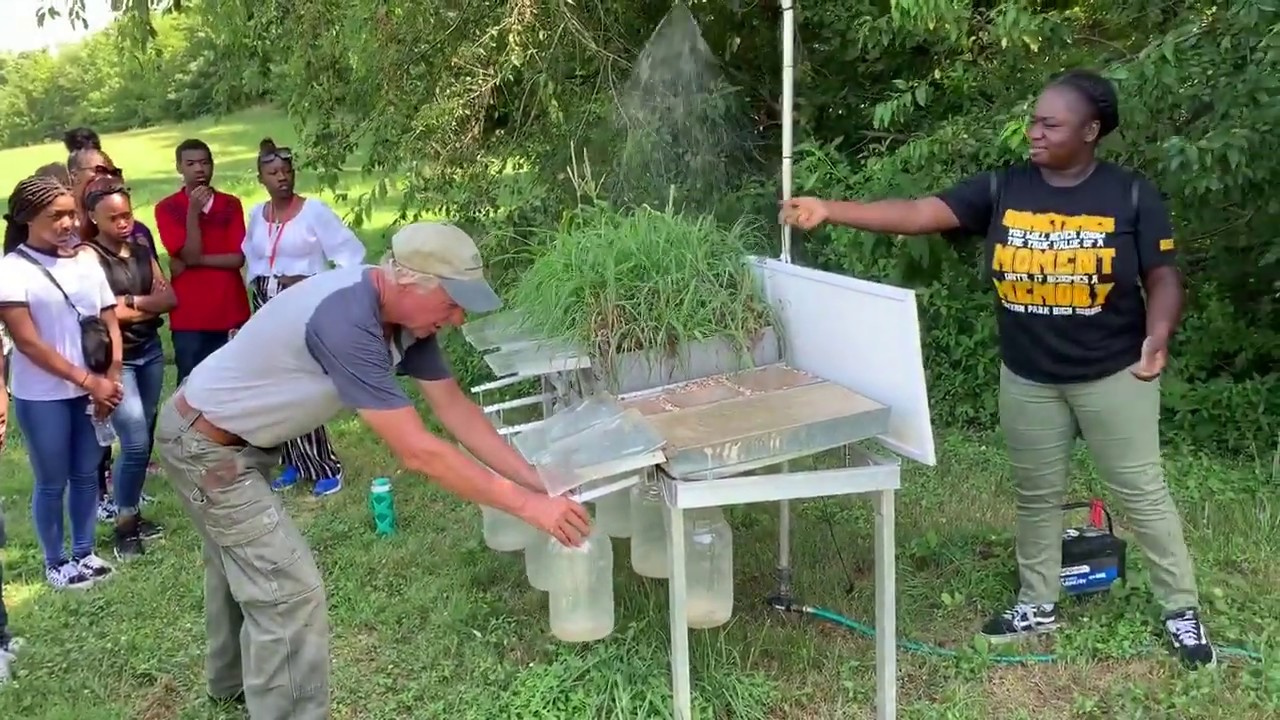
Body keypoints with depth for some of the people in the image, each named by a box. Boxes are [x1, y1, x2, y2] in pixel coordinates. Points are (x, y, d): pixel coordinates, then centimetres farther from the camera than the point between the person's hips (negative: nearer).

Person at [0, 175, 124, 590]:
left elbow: (111, 326, 7)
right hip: (42, 397, -4)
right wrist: (87, 380, -14)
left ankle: (84, 552, 29)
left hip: (92, 392, 4)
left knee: (86, 474, 13)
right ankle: (54, 563, 23)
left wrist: (109, 382, -5)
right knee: (52, 483, 7)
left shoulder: (86, 263, 4)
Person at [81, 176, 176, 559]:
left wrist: (133, 303, -11)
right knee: (136, 443, -9)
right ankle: (124, 524, 7)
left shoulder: (141, 248, 8)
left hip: (151, 351, 6)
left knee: (143, 439, 10)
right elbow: (107, 314, -15)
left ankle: (132, 512, 23)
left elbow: (170, 297, 3)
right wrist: (150, 304, -4)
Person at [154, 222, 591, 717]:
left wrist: (536, 482, -10)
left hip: (236, 439, 10)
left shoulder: (402, 313, -10)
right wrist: (527, 505, -34)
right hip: (204, 444, -10)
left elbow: (455, 408, -5)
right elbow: (416, 452, -39)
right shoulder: (346, 321, -39)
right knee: (290, 592, -11)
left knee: (241, 561, 28)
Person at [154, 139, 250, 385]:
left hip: (231, 314, 2)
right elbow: (190, 254, -9)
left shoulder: (231, 204, 7)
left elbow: (238, 258, -2)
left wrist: (196, 260, -10)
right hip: (189, 317, -2)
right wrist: (193, 211, -16)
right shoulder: (167, 208, 1)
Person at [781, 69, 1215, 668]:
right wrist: (830, 210, -23)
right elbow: (918, 214, -12)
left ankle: (1181, 609, 25)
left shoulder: (1131, 195, -8)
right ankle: (1039, 603, 33)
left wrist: (1157, 336, -25)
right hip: (1027, 379, 3)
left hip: (1113, 375, -3)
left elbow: (1163, 276, -5)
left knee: (1143, 493, 7)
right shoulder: (1002, 189, -4)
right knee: (1036, 495, 15)